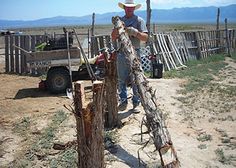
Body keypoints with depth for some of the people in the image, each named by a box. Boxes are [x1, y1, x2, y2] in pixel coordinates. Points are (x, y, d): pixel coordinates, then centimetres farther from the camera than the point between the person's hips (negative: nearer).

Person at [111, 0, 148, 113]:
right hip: (121, 53, 3)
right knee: (121, 79, 4)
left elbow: (145, 37, -4)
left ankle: (136, 103, 7)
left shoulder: (139, 20, 4)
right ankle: (123, 100, 15)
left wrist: (135, 32, -21)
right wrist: (117, 28, -7)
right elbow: (113, 38, 11)